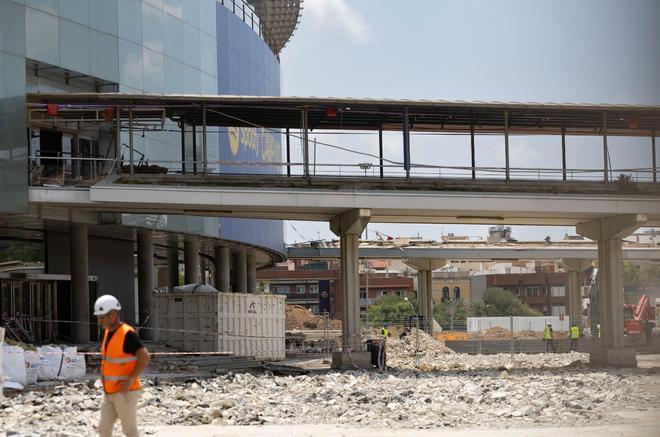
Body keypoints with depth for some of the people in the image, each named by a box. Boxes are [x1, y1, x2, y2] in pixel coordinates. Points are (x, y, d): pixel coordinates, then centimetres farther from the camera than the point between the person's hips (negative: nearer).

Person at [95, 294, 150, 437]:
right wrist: (104, 377, 15)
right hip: (109, 392, 8)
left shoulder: (127, 334, -18)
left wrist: (130, 380, -23)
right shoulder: (108, 332, 9)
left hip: (125, 393, -8)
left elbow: (144, 357, -24)